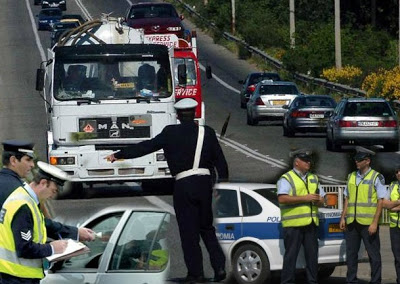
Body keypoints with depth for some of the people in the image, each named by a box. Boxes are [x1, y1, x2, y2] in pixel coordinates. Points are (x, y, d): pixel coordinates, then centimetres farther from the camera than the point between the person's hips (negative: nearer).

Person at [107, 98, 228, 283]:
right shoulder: (207, 133, 6)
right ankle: (219, 266, 5)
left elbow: (146, 147, 1)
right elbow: (220, 161, 9)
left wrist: (118, 155, 9)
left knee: (189, 232, 4)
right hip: (204, 182, 3)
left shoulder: (170, 133, -1)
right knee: (206, 228, 16)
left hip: (183, 185, -3)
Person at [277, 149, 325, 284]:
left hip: (311, 223, 6)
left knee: (312, 254, 7)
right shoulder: (286, 179, -2)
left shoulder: (314, 178, 20)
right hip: (293, 224, -6)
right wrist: (305, 198, -17)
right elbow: (282, 198, -17)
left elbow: (322, 200, 23)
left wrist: (318, 200, -3)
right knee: (291, 254, -6)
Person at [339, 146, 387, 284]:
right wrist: (343, 217, 9)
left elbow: (381, 201, -7)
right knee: (351, 254, 8)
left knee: (374, 255, 0)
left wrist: (375, 222, -14)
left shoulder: (376, 177, -4)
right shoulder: (351, 177, 13)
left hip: (368, 223, -5)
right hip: (352, 222, 6)